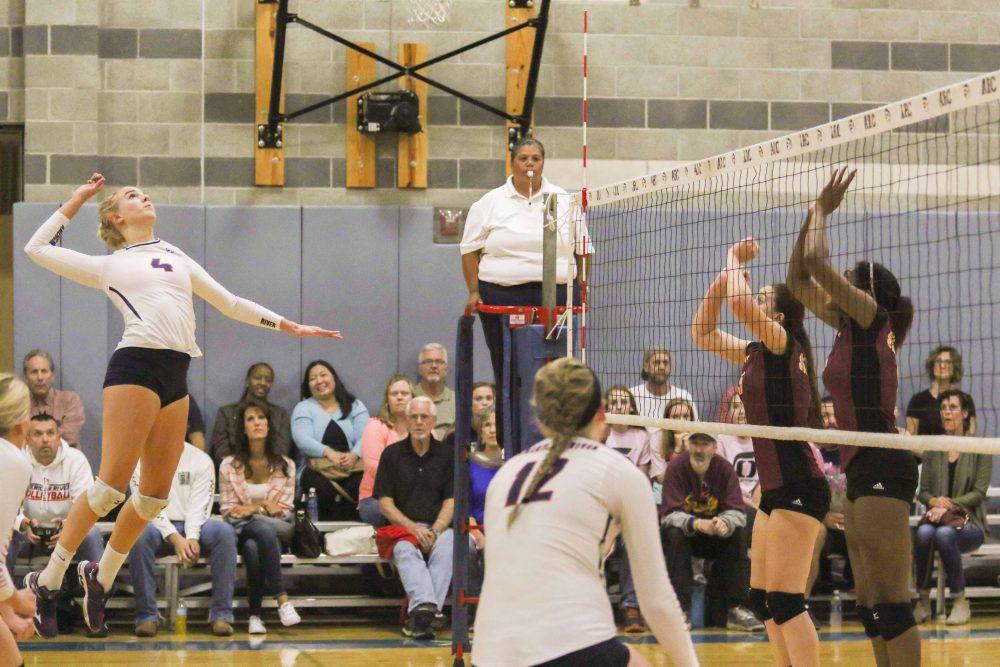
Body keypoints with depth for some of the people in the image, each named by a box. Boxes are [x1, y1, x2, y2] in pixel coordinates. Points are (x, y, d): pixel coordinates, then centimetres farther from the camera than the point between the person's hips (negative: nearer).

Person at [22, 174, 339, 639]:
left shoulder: (177, 258, 26)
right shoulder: (106, 267, 16)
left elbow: (230, 304, 28)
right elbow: (36, 249, 18)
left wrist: (289, 326, 24)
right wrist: (75, 201, 21)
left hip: (176, 378, 5)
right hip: (135, 366, -5)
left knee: (155, 494, 1)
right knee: (112, 485, -13)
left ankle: (101, 577, 17)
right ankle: (48, 581, -5)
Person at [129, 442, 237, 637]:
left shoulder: (201, 459, 7)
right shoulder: (142, 460, 3)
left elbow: (199, 506, -3)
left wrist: (192, 538, -22)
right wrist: (176, 539, -22)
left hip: (193, 528, 1)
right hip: (158, 527, -1)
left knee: (224, 531, -29)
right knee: (140, 534, -36)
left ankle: (221, 615, -28)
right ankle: (147, 616, -30)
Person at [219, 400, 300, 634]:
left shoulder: (285, 465, 11)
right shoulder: (229, 465, 9)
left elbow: (285, 510, 6)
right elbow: (227, 510, 5)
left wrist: (253, 508, -10)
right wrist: (264, 506, -9)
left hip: (279, 530, 1)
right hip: (241, 531, -1)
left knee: (253, 547, -37)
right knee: (264, 530, -39)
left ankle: (255, 614, -38)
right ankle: (282, 601, -43)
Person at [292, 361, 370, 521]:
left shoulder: (355, 406, 18)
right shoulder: (303, 408, 14)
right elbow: (302, 440, -5)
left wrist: (354, 455, -22)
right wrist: (328, 452, -23)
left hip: (352, 467, 1)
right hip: (318, 469, -1)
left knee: (361, 483, -35)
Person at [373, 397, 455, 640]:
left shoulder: (446, 454, 12)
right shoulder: (392, 454, 10)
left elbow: (451, 501, 6)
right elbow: (385, 503, 3)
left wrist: (435, 531, -13)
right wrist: (414, 528, -12)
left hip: (438, 527, 1)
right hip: (402, 528, -1)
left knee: (447, 545, -35)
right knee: (405, 549, -36)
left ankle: (418, 613, -47)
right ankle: (426, 607, -60)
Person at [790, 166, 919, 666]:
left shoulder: (873, 317, -6)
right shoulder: (849, 325, 16)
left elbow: (816, 262, -16)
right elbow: (799, 278, 22)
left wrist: (822, 210, 1)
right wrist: (815, 211, 17)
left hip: (882, 469, -10)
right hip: (862, 471, 10)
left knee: (892, 604, -11)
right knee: (870, 607, 10)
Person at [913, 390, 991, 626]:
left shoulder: (979, 449, 3)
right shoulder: (933, 449, 12)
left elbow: (979, 492, -5)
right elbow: (923, 491, 9)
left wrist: (950, 505, -17)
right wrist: (934, 501, -13)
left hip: (970, 522, -3)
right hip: (937, 516, 3)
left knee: (944, 534, -37)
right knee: (924, 532, -34)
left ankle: (960, 602, -22)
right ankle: (923, 601, -23)